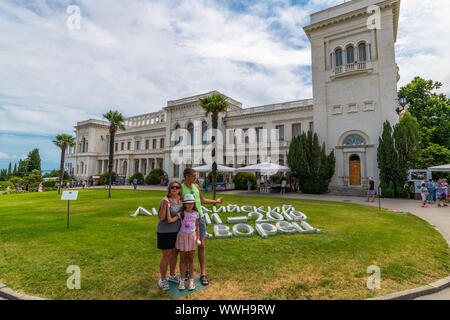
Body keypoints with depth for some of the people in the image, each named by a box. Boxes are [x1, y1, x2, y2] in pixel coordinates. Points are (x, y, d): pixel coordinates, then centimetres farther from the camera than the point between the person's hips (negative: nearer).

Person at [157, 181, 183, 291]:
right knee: (166, 256, 3)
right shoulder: (165, 200, -18)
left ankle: (172, 275, 37)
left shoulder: (180, 200, 3)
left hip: (176, 231, 7)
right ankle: (162, 279, 24)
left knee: (175, 253, 17)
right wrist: (164, 205, -31)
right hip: (165, 232, -6)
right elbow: (161, 218, -21)